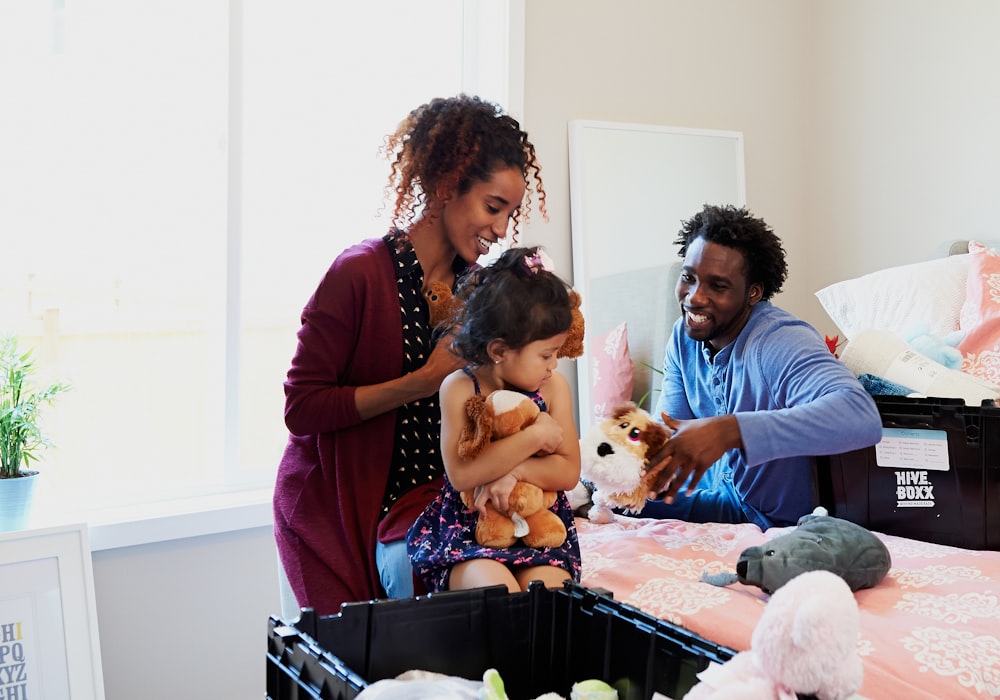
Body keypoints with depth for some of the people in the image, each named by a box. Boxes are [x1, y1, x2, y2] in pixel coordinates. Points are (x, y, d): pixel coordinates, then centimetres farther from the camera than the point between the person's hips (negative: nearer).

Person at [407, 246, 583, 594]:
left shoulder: (553, 386, 2)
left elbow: (568, 471, -1)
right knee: (495, 589, -30)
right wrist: (536, 435, -18)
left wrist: (514, 470, -20)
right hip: (467, 528, -2)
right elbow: (461, 473, -20)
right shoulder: (460, 388, -8)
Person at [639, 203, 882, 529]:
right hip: (723, 497, 7)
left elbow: (862, 418, -46)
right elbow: (666, 432, -5)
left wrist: (729, 430, -54)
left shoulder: (781, 341, -28)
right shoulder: (683, 338, -4)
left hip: (780, 522, -7)